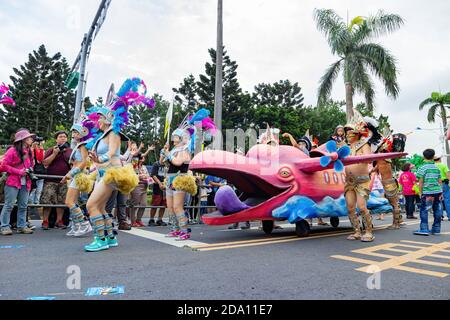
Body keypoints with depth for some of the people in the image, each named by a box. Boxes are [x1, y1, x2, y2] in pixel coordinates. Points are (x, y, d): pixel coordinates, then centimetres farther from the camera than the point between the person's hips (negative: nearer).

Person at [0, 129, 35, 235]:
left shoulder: (29, 152, 13)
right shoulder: (12, 151, -6)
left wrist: (30, 169, 4)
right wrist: (18, 171, -14)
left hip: (25, 183, 6)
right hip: (13, 182, -6)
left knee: (23, 206, 8)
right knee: (9, 205, -3)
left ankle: (22, 226, 15)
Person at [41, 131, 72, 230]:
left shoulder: (70, 151, 11)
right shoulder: (51, 150, 8)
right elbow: (45, 163, -3)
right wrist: (55, 153, -11)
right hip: (51, 180, -1)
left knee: (61, 202, 4)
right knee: (47, 201, -4)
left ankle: (59, 221, 14)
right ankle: (45, 221, 5)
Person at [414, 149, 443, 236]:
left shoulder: (422, 168, -6)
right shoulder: (437, 168, 9)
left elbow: (420, 182, -8)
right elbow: (440, 181, 12)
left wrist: (420, 193, -1)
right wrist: (440, 192, 18)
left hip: (427, 193, -5)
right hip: (438, 192, 6)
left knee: (424, 211, -2)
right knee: (437, 210, 10)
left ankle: (424, 229, -5)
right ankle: (436, 229, 17)